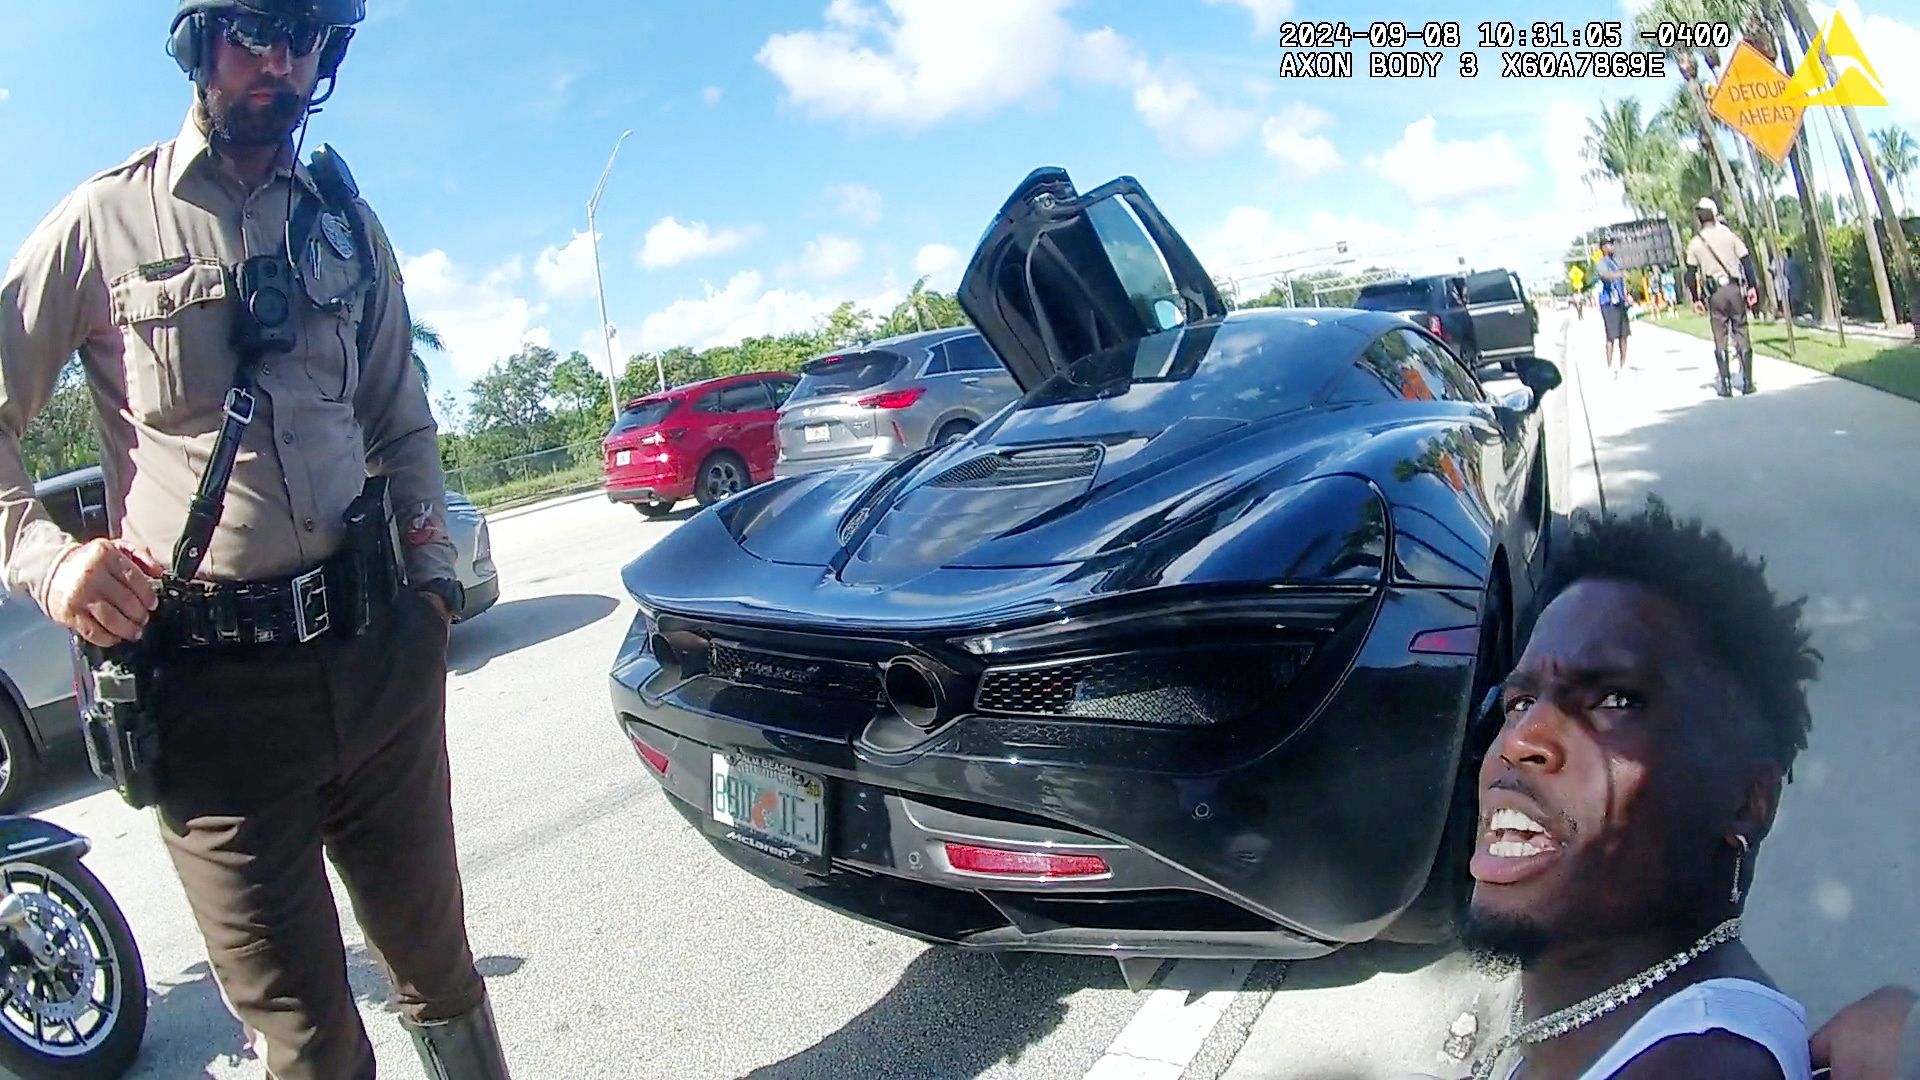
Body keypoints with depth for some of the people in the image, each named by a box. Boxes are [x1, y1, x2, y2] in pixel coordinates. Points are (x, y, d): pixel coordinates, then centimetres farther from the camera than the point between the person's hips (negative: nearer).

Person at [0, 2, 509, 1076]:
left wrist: (432, 576, 8)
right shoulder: (103, 221, 2)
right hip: (209, 684, -3)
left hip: (376, 650, 3)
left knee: (441, 967, 16)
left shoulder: (348, 221, 15)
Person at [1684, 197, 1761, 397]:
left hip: (1714, 292, 0)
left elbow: (1691, 274, 4)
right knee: (1741, 333, 5)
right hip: (1735, 288, 0)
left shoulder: (1694, 243, 3)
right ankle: (1747, 382, 5)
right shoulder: (1729, 235, 2)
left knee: (1721, 338, 4)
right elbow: (1746, 261, -1)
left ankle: (1725, 384, 3)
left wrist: (1696, 298, 10)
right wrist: (1751, 287, 3)